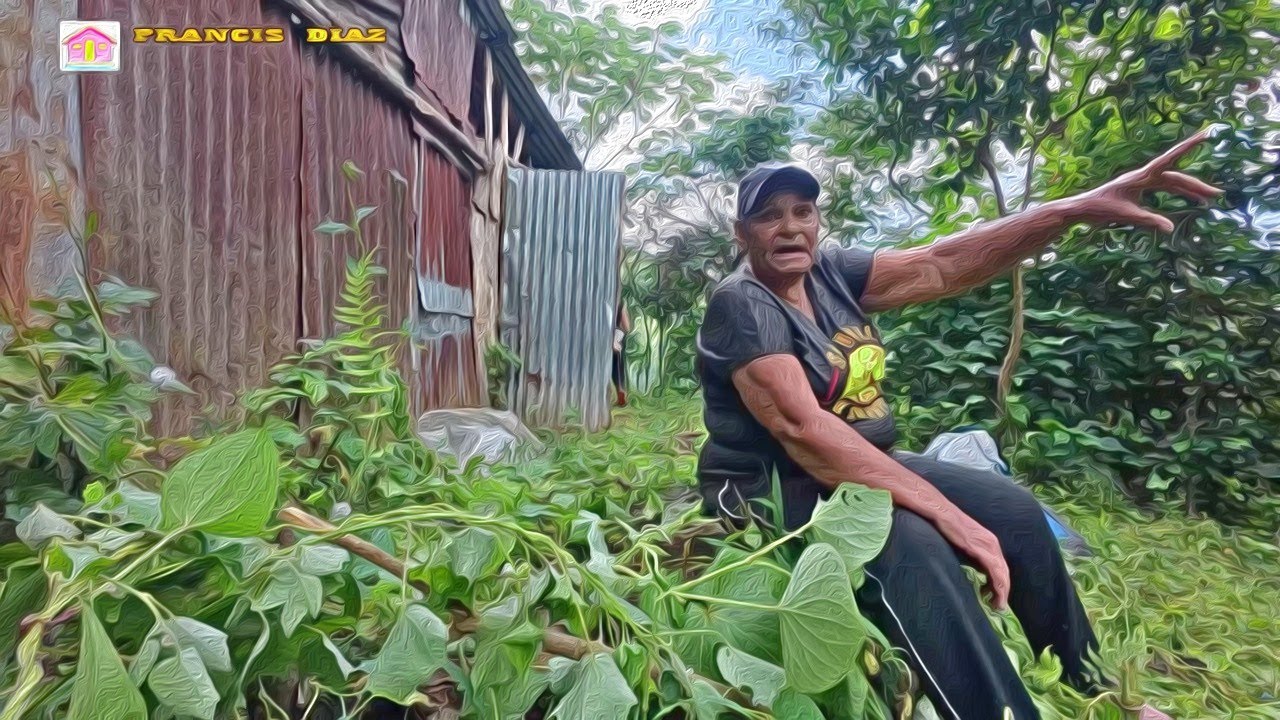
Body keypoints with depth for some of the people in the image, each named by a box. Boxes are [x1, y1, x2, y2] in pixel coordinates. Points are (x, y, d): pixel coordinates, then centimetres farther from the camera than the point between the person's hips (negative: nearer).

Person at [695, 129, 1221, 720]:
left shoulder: (831, 271, 3)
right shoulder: (740, 303, -19)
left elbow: (938, 265, -8)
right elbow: (800, 427, -29)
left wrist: (1077, 208, -20)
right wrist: (942, 509, -30)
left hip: (859, 464, 8)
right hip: (774, 487, -7)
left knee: (1011, 508, 3)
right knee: (914, 547, -32)